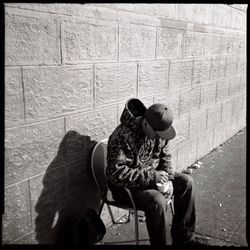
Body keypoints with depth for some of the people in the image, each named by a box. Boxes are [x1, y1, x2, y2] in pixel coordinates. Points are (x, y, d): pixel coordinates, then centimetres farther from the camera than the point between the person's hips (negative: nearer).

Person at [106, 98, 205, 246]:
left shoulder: (159, 130, -7)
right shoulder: (122, 136, -30)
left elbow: (165, 157, 7)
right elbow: (116, 173, -31)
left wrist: (168, 179, -11)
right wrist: (151, 176, -32)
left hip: (152, 176, 8)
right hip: (126, 185, -7)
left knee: (187, 182, -3)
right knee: (157, 201, -32)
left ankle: (184, 237, 9)